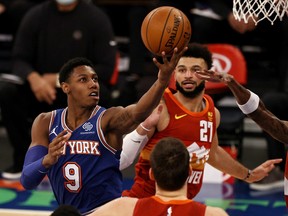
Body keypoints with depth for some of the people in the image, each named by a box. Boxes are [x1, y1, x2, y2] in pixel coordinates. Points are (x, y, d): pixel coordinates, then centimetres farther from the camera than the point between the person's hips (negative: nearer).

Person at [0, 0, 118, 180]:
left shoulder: (97, 18, -7)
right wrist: (33, 77, -23)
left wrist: (60, 79, -18)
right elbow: (20, 60, 1)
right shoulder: (35, 16, 0)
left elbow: (105, 69, -11)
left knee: (99, 94, -34)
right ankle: (24, 159, -10)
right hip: (42, 92, 3)